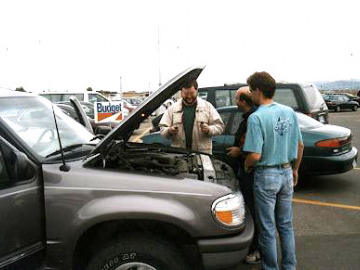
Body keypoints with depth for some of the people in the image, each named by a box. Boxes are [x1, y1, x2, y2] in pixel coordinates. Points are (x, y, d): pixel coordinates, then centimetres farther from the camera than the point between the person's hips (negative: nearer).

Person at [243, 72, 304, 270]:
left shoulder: (256, 117, -19)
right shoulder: (289, 112, 1)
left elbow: (255, 155, -24)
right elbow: (300, 146, 7)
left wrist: (246, 166, -2)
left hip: (266, 176, -6)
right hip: (287, 174, 7)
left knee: (267, 228, 10)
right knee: (286, 224, 20)